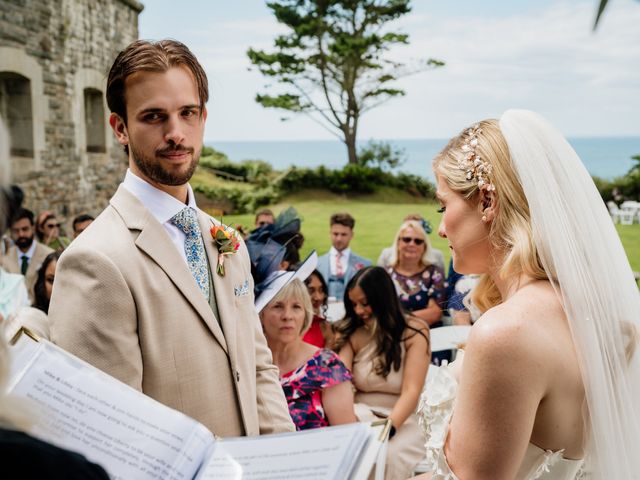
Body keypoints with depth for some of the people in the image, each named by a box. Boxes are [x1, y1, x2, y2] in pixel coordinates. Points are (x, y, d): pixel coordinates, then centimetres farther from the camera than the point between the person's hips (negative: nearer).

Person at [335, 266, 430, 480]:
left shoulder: (414, 331, -4)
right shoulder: (350, 333, 3)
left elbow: (411, 391, -12)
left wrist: (388, 428, -30)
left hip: (402, 419, -2)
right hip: (359, 416, 2)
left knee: (387, 456, -34)